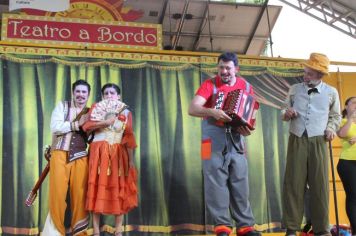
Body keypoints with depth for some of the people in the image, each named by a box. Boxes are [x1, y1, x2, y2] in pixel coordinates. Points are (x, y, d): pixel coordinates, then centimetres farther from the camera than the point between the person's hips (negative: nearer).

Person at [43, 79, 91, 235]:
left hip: (80, 157, 2)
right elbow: (55, 127, -8)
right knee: (57, 194, -5)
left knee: (80, 194, -1)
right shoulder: (62, 106, 7)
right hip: (60, 155, -2)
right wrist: (77, 124, -8)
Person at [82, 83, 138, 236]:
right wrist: (105, 122, -13)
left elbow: (129, 137, 5)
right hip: (99, 153, -1)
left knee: (119, 189, -1)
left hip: (118, 154, 1)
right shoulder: (96, 108, 10)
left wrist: (131, 160, 0)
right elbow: (86, 126, -5)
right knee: (98, 188, -4)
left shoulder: (126, 112, 10)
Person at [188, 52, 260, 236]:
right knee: (216, 183, -4)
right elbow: (192, 109, -15)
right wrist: (212, 112, -33)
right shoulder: (210, 85, -4)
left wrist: (248, 128, -13)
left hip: (236, 140, 3)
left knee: (240, 183, 3)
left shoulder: (246, 87, 8)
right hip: (213, 141, -3)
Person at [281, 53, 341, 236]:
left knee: (320, 184, -1)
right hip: (297, 140, 1)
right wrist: (286, 114, -7)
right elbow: (284, 111, 16)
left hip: (318, 142, 0)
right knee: (293, 183, -2)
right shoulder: (294, 89, 10)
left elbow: (335, 116, 20)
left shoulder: (331, 92, 8)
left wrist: (331, 128, 1)